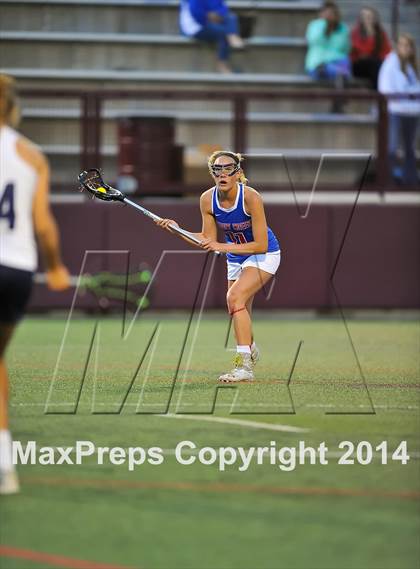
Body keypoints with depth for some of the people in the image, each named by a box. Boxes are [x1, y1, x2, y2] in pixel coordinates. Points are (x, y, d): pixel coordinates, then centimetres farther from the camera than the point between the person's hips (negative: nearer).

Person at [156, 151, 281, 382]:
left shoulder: (251, 198, -30)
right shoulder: (208, 199, -15)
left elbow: (261, 245, -28)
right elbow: (208, 240, -5)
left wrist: (223, 247, -32)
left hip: (264, 254, -6)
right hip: (236, 258, 6)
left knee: (235, 297, -28)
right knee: (240, 315, 15)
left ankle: (244, 366, -29)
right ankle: (251, 351, 48)